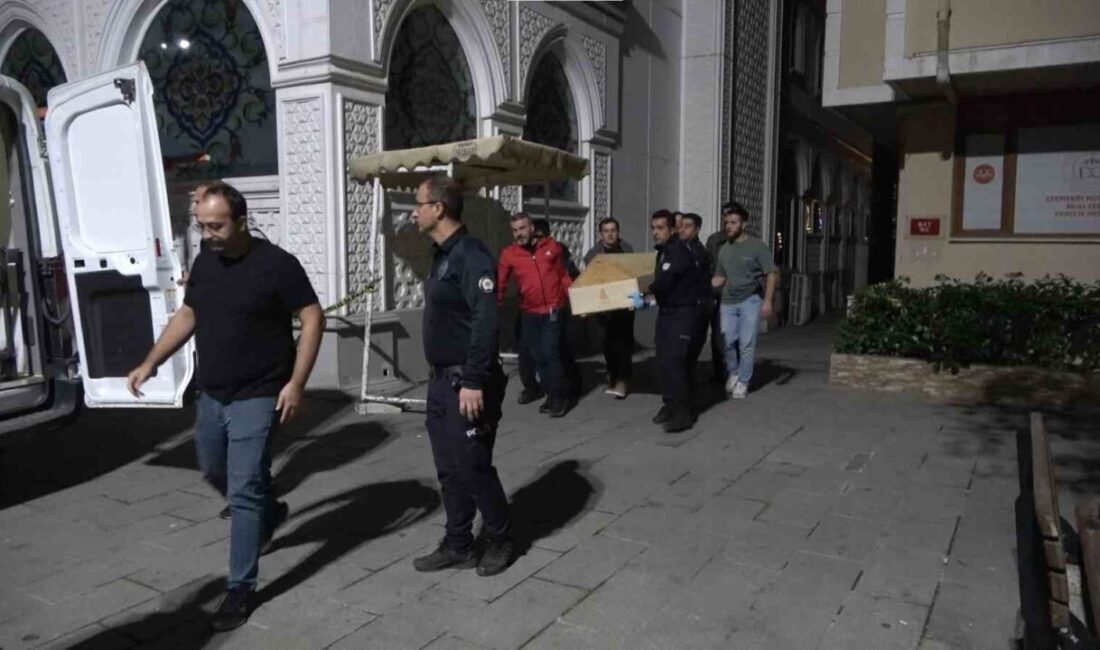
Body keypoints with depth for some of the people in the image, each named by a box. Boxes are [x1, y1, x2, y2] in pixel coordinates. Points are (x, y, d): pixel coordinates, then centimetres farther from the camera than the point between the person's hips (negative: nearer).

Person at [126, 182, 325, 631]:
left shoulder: (275, 264, -16)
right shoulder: (204, 261, 5)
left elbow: (312, 319, -15)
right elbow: (187, 316, 16)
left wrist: (296, 383, -20)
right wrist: (150, 364, 10)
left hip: (257, 398, -7)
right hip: (211, 395, 8)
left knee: (243, 492, -3)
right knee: (213, 473, 23)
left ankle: (241, 588, 11)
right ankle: (270, 512, 48)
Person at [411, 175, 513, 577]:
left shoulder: (471, 256, -16)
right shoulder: (442, 255, 14)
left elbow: (486, 323, -24)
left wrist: (473, 382, -26)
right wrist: (437, 374, 18)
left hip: (465, 383, -10)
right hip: (441, 380, 10)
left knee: (473, 467, 0)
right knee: (448, 469, 14)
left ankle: (499, 541, 20)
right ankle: (458, 546, 26)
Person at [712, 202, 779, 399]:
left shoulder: (757, 246, -4)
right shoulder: (724, 250, 9)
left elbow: (772, 274, -5)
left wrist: (767, 301, -13)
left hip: (751, 301, -4)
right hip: (728, 302, 4)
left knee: (746, 344, -2)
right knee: (727, 342, 3)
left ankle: (743, 382, 11)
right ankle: (733, 373, 28)